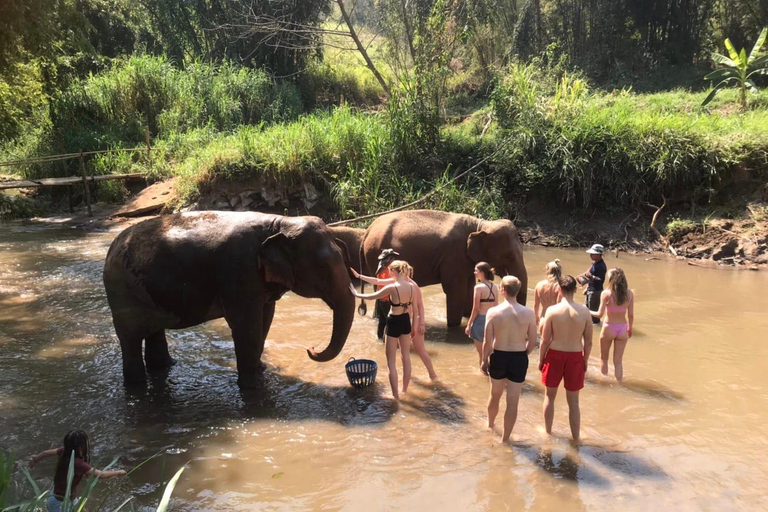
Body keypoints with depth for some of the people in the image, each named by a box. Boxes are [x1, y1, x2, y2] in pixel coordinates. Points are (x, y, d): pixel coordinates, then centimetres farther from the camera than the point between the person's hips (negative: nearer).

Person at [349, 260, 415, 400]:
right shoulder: (411, 286, -6)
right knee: (406, 357, 19)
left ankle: (396, 395, 11)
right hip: (406, 321, 6)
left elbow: (371, 296, -10)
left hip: (394, 323, -6)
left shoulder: (392, 287, -23)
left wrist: (356, 294, 8)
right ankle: (405, 390, 32)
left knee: (391, 362, 6)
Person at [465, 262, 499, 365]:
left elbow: (476, 309, -13)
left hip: (480, 320, -6)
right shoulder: (495, 287, 4)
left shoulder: (479, 287, -14)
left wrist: (469, 325, -6)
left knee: (481, 352, 6)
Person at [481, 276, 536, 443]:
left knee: (495, 395, 25)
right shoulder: (528, 313, -10)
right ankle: (505, 438, 19)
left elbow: (487, 342, -9)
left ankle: (490, 424, 49)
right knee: (512, 401, 10)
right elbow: (532, 342, -4)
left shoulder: (493, 312, -12)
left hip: (498, 357, 1)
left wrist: (484, 360, 6)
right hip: (519, 359, -1)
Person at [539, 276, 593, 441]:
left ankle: (548, 432, 31)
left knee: (550, 396, 19)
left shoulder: (552, 310, -13)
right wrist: (585, 362, 12)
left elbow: (545, 340, -9)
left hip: (555, 355, -1)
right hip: (575, 357, 1)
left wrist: (541, 360, 5)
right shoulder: (584, 311, -8)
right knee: (573, 401, 13)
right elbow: (588, 342, -2)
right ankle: (575, 437, 21)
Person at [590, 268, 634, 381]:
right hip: (623, 329, 3)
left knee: (603, 358, 19)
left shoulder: (606, 293, -14)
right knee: (618, 361, 12)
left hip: (608, 328, -2)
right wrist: (630, 328, 16)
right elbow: (631, 315, 1)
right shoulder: (630, 294, -5)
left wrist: (588, 312, 3)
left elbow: (600, 314, -15)